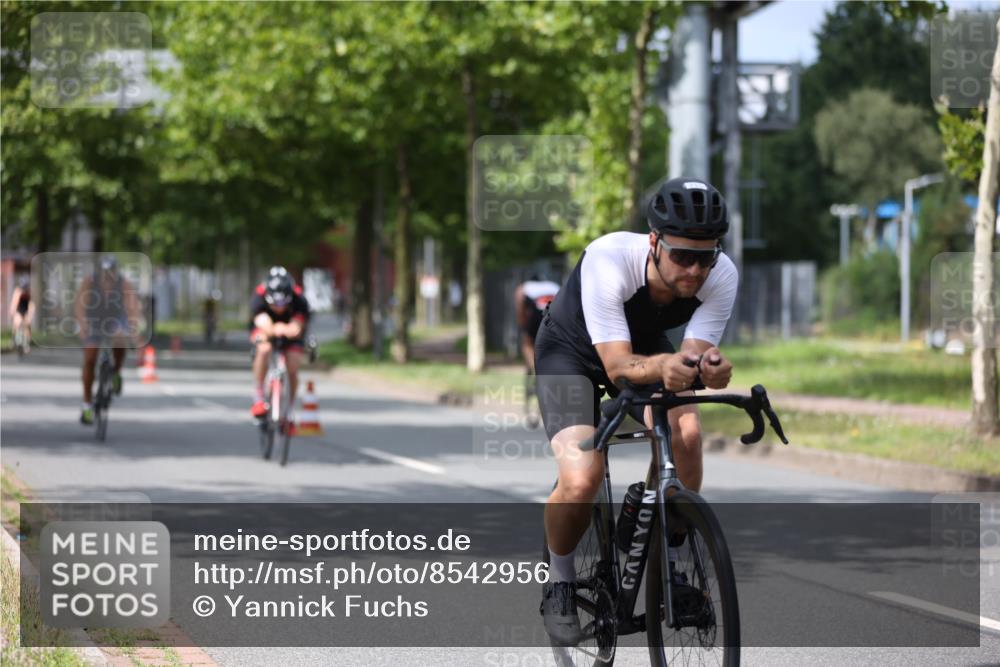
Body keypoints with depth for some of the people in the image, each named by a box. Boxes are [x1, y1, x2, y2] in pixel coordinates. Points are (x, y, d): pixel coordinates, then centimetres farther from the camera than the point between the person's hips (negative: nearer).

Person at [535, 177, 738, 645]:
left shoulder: (721, 277, -28)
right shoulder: (608, 260, -38)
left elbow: (695, 352, -29)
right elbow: (619, 366, -40)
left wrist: (707, 365, -53)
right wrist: (663, 365, -61)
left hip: (648, 348, 4)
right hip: (572, 352, -4)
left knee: (685, 433, -27)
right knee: (581, 480, -25)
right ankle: (560, 580, 5)